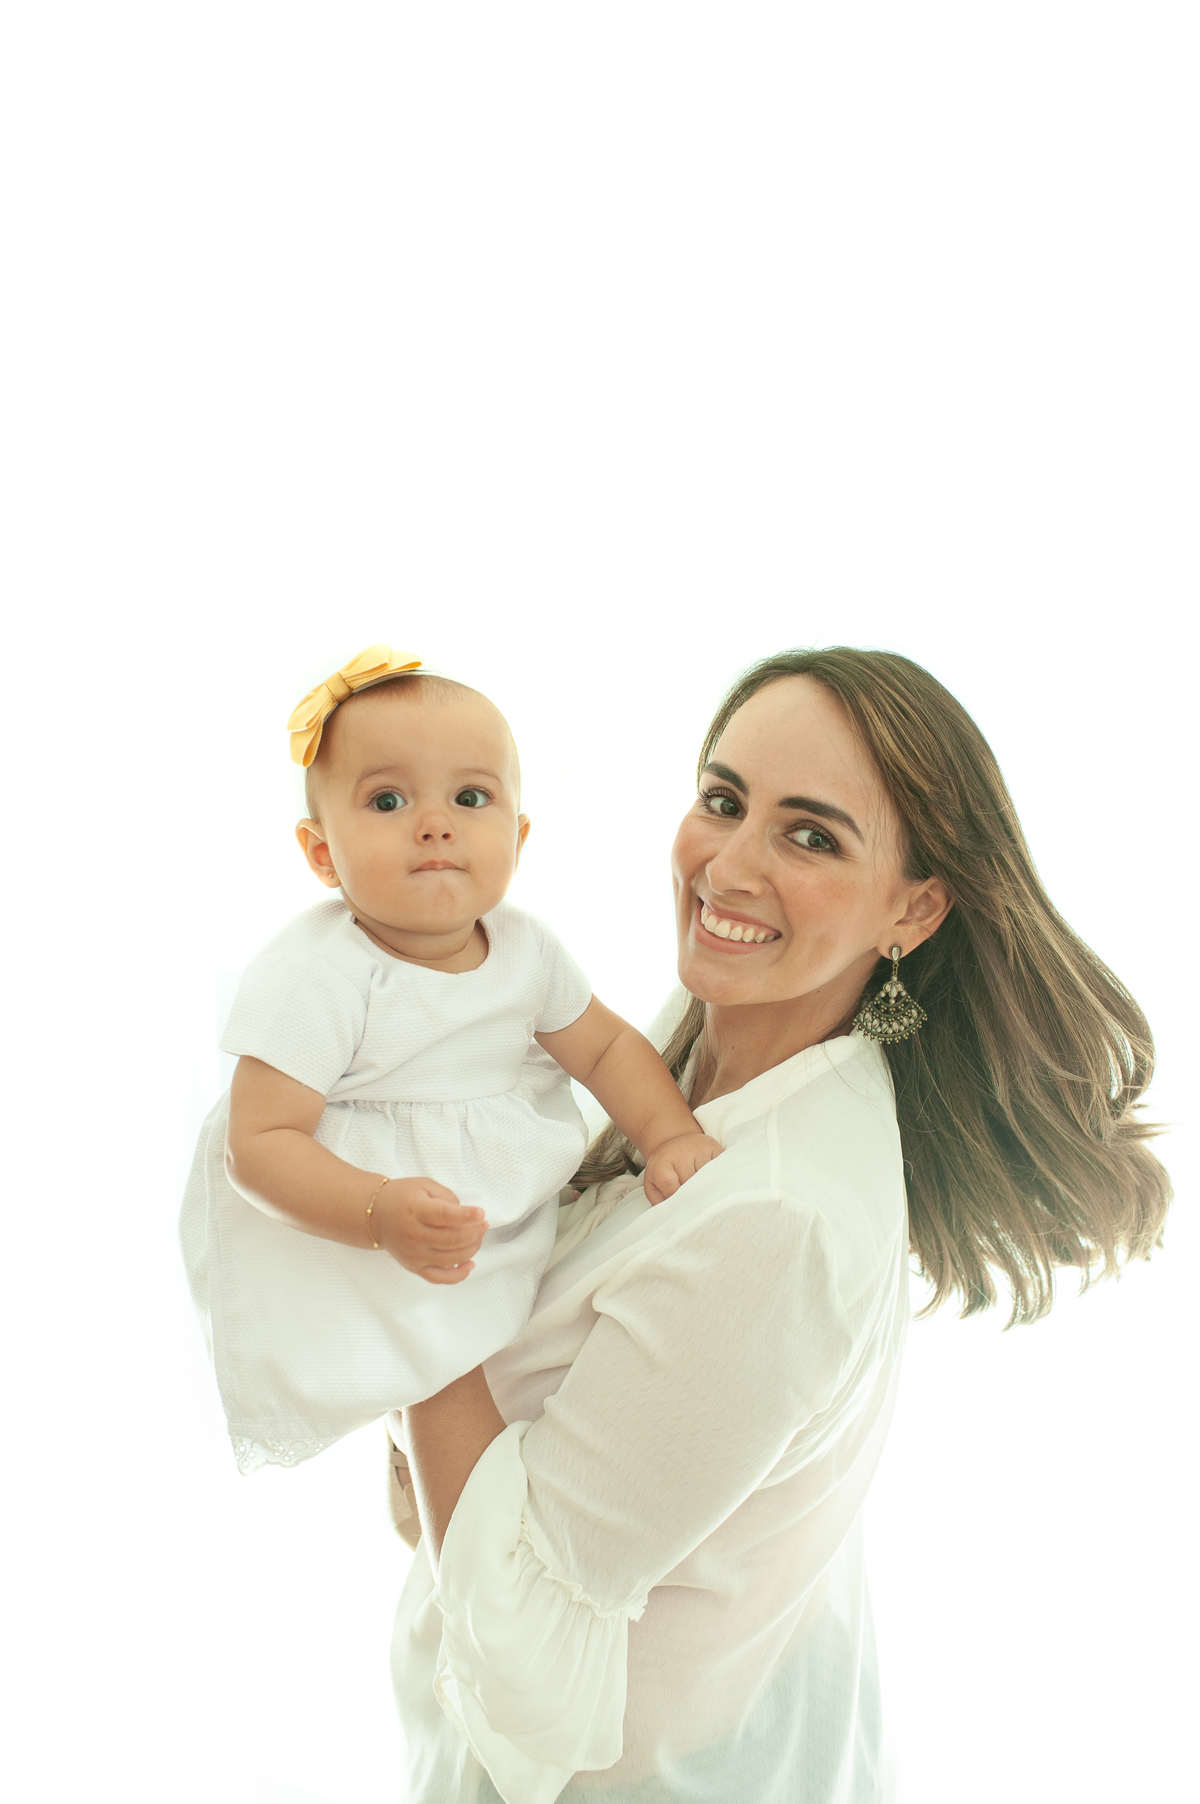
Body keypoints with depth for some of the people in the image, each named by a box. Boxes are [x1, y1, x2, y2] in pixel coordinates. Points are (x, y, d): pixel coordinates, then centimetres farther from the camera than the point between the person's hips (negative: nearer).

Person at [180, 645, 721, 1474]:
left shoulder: (525, 948, -8)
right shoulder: (316, 979, -26)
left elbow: (607, 1043, 6)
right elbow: (260, 1143, -27)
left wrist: (673, 1133, -10)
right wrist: (382, 1213, -41)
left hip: (513, 1204, 6)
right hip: (345, 1244, -5)